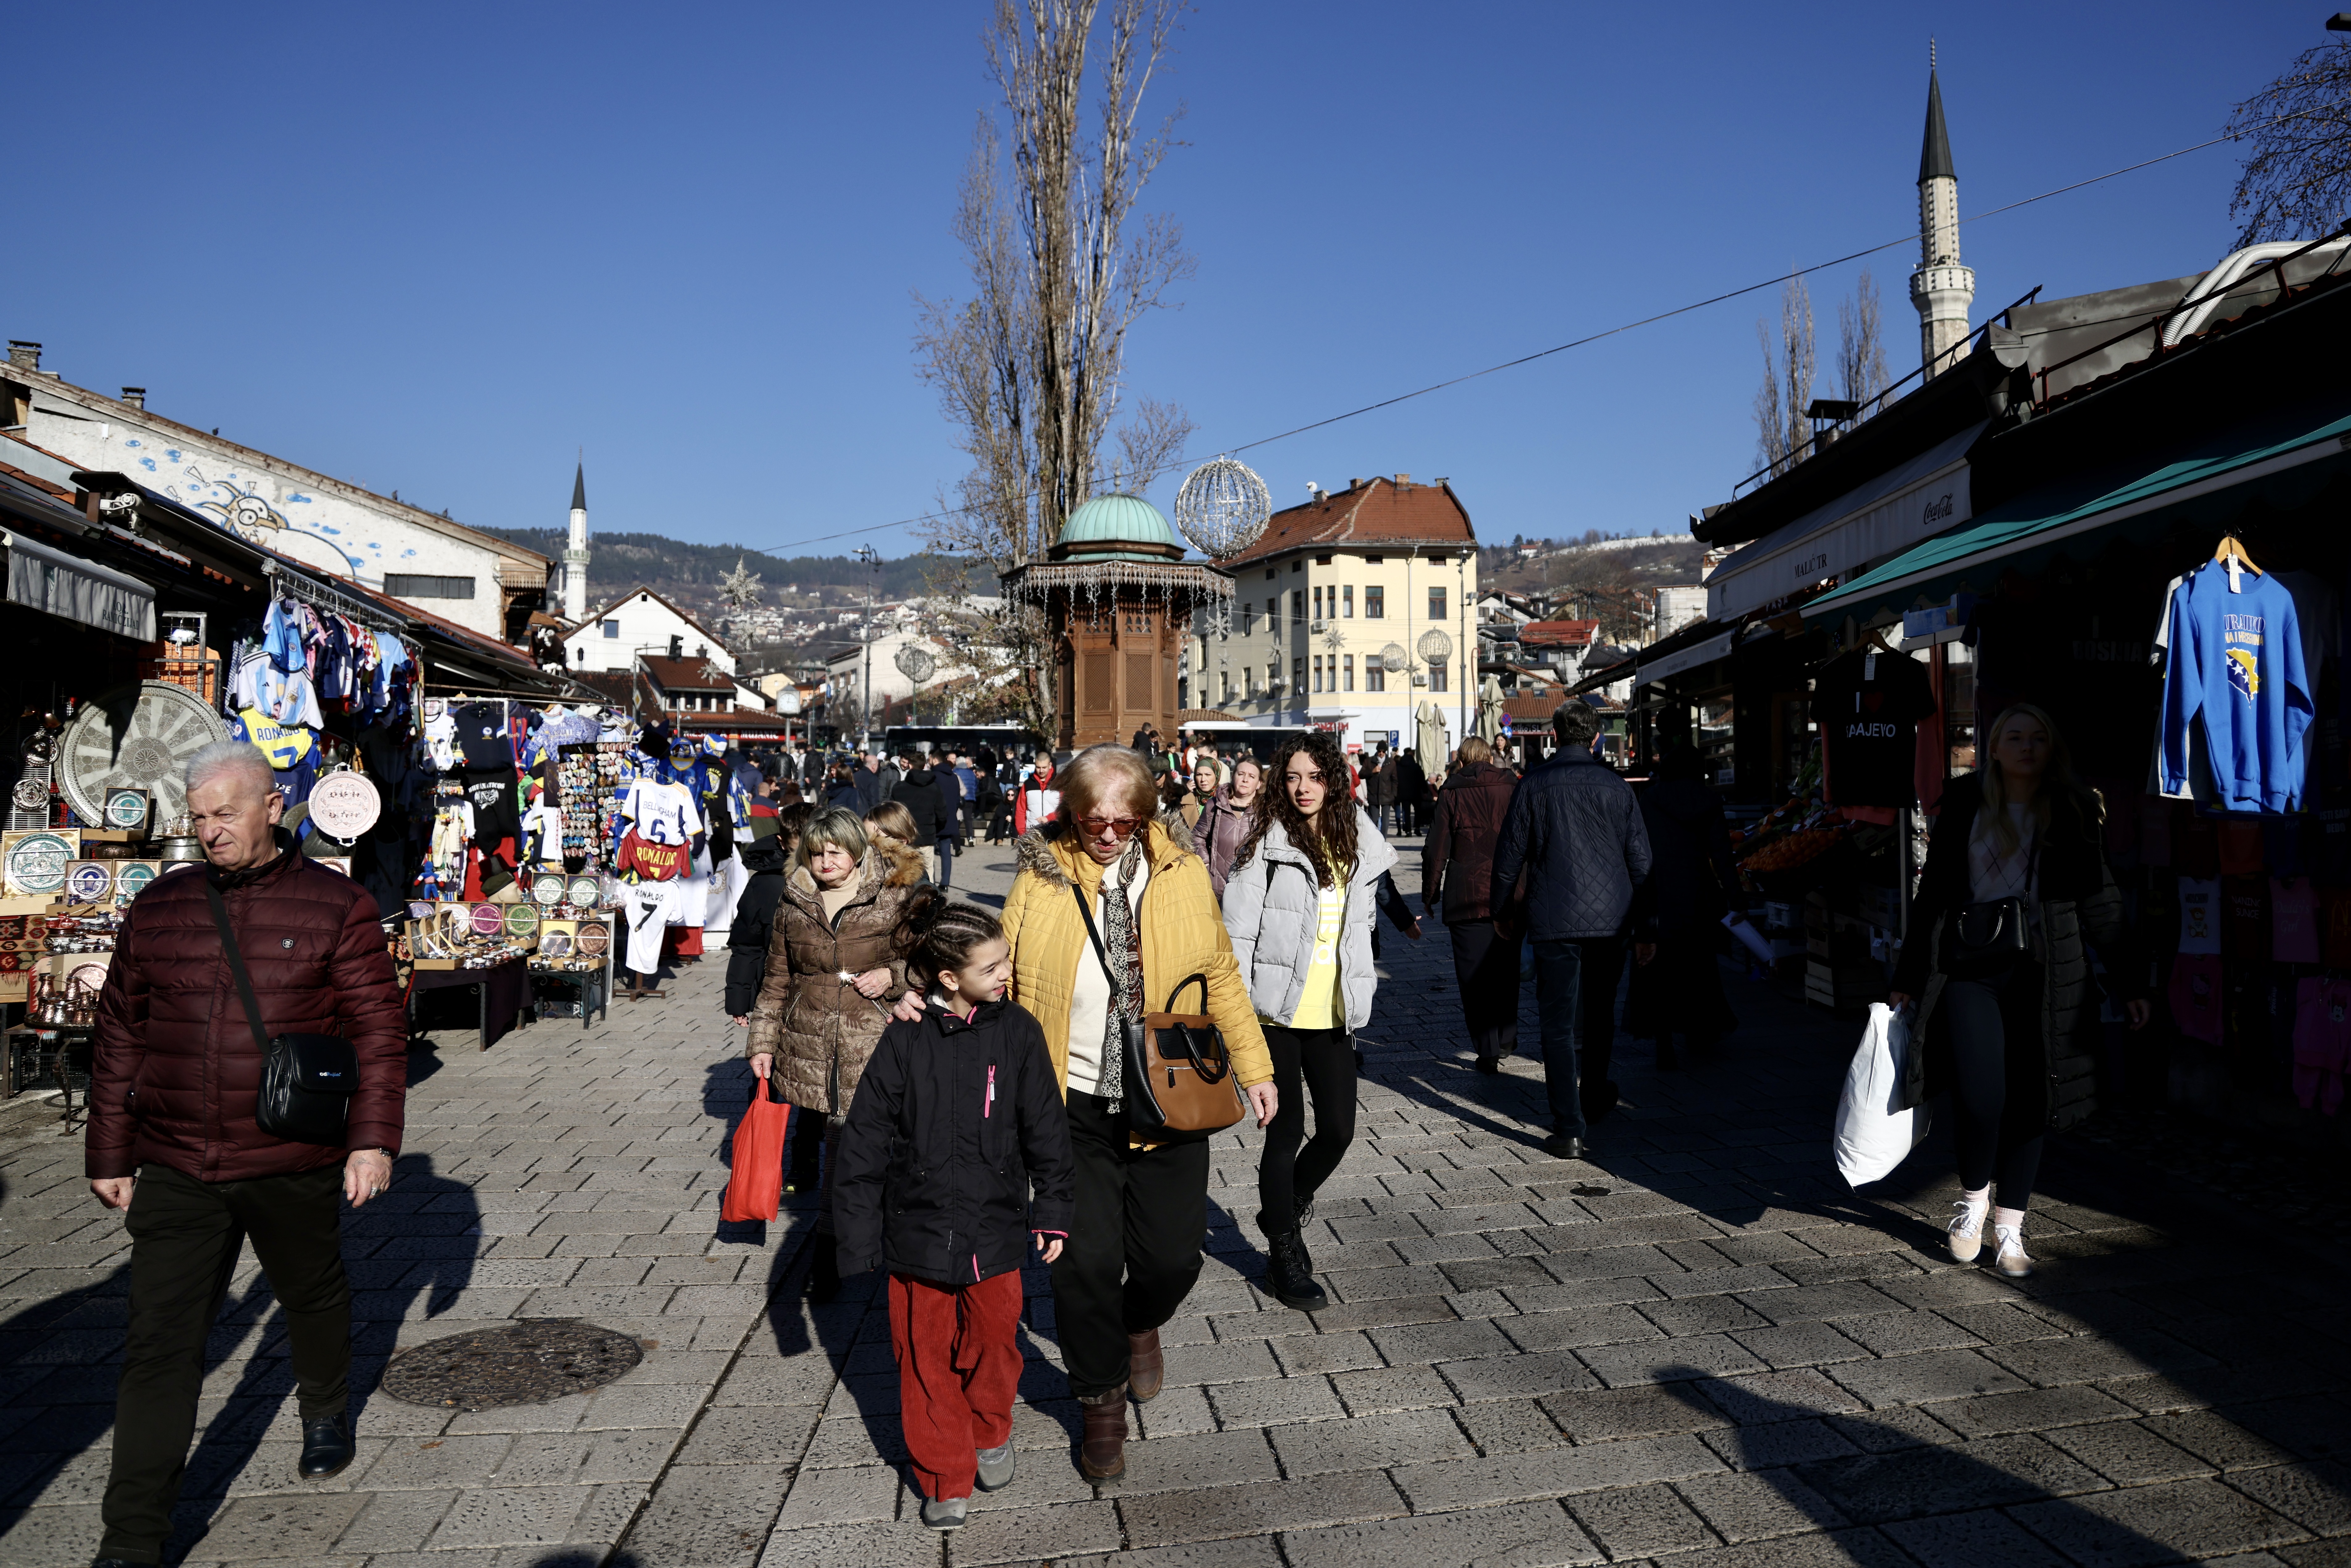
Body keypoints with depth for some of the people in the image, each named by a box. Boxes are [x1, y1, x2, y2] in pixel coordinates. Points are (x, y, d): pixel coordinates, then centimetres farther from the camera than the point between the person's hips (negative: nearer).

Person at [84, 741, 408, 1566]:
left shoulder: (336, 907, -5)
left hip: (295, 1164, -1)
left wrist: (374, 1139, -12)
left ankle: (326, 1416, 47)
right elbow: (119, 1038, 10)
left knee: (313, 1295, 19)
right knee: (159, 1346, -1)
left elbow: (379, 1029, -5)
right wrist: (109, 1153, 10)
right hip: (176, 1171, 2)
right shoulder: (157, 909, 4)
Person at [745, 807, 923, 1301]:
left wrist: (893, 976, -10)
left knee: (847, 1150, -7)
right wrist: (762, 1044, 10)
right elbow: (777, 980, 14)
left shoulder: (894, 899, -1)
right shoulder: (792, 904, 9)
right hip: (807, 1048, 3)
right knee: (839, 1144, 10)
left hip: (869, 1048, -3)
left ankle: (828, 1256, 5)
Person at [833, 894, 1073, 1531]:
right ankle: (945, 1477, 26)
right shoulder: (904, 1042, -11)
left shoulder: (1017, 1032, -6)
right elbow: (865, 1141, -5)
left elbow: (1046, 1128, 3)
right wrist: (859, 1235, -3)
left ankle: (991, 1435, 42)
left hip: (996, 1229, 1)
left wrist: (1052, 1212, 6)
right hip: (919, 1232, -1)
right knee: (926, 1357, 8)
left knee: (994, 1341, 13)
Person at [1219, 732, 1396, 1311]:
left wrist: (1360, 987, 16)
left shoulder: (1360, 845, 8)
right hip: (1278, 1010, -5)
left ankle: (1284, 1211, 34)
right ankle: (1286, 1255, 15)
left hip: (1334, 1013, 5)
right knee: (1287, 1131, -1)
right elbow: (1237, 930, -7)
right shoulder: (1268, 843, -6)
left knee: (1339, 1130, 6)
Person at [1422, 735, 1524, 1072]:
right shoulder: (1513, 789, 4)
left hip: (1466, 900, -3)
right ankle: (1507, 1040, 22)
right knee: (1506, 972, 16)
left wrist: (1430, 896, 8)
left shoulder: (1451, 795, -2)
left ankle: (1488, 1052, 1)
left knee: (1474, 977, 3)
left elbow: (1436, 851, -2)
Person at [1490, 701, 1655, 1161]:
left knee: (1559, 1024, -1)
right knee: (1599, 1013, 22)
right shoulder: (1617, 787, 1)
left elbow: (1509, 856, 0)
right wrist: (1644, 929, 9)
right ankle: (1593, 1097, 40)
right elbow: (1640, 861, 3)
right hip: (1610, 919, 3)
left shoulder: (1534, 785, -3)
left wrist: (1503, 911, 16)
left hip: (1554, 921, -3)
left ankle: (1569, 1130, -7)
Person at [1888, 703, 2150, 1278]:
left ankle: (2010, 1229, 18)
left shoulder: (2074, 812, 7)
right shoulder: (1964, 805, 6)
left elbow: (2100, 902, 9)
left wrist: (2128, 981, 5)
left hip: (2042, 975, 1)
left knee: (2028, 1102, 4)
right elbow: (1933, 892, 9)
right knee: (1980, 1096, -13)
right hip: (1970, 970, -1)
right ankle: (1973, 1197, 16)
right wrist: (1908, 977, 9)